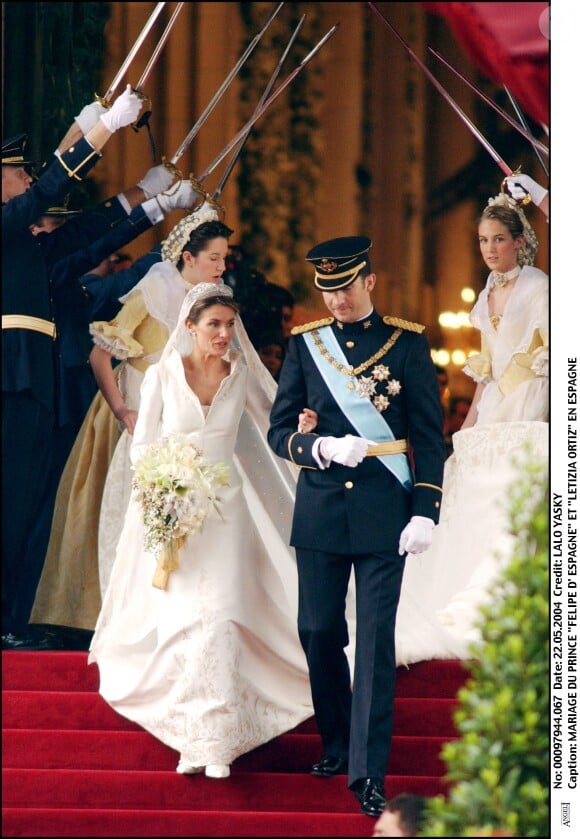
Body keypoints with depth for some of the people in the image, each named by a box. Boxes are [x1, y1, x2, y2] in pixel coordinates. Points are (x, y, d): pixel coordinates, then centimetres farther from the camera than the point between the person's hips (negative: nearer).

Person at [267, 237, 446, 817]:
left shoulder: (407, 343, 1)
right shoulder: (305, 344, 6)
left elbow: (430, 436, 2)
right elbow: (279, 431, 6)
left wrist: (425, 511, -7)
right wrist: (321, 448, -15)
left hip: (385, 510, -3)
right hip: (321, 507, 3)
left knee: (376, 639, -7)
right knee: (319, 632, 6)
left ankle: (368, 771, -7)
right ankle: (336, 745, 26)